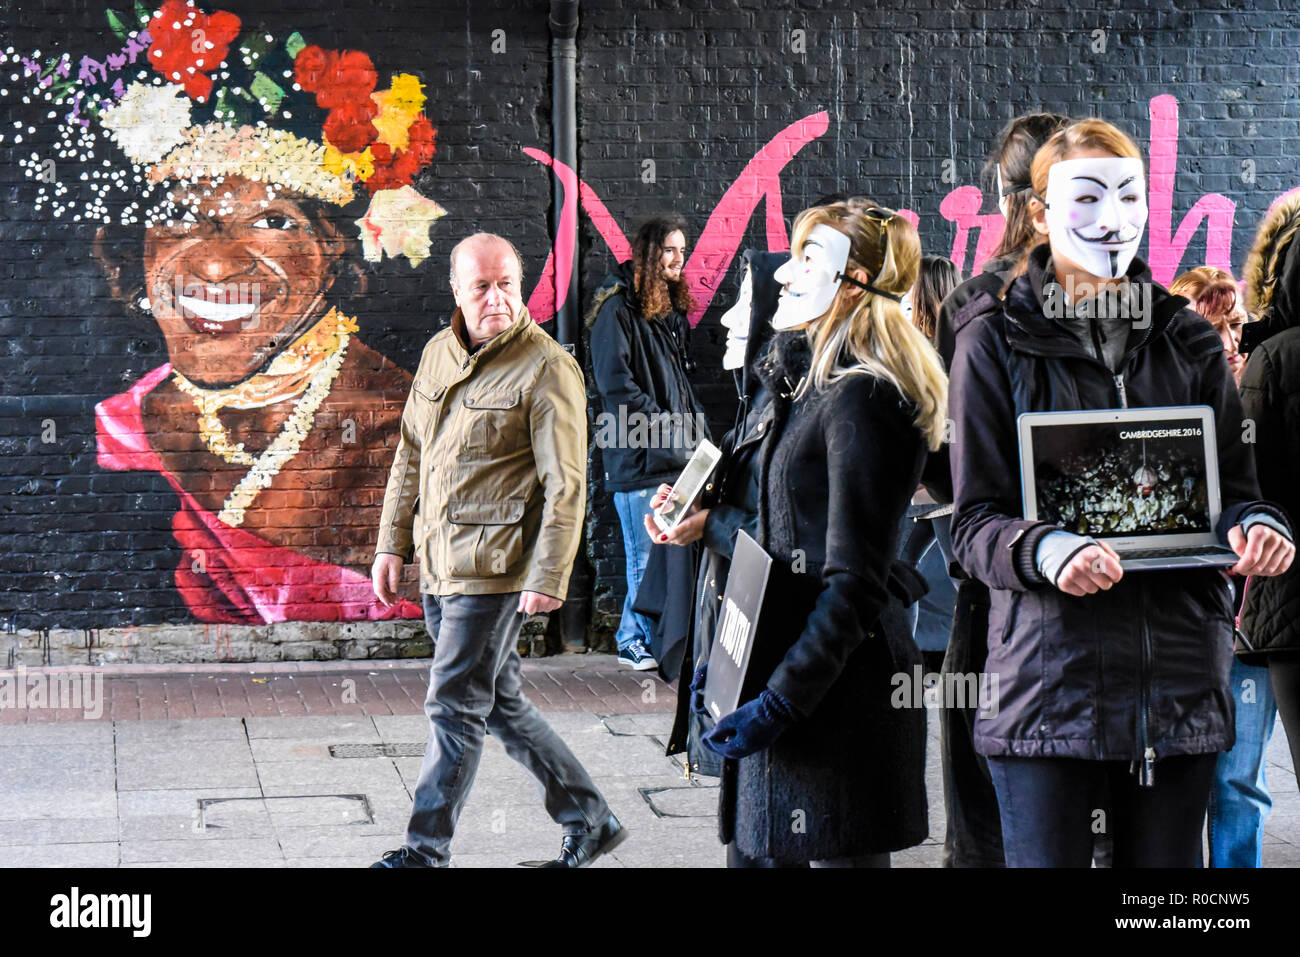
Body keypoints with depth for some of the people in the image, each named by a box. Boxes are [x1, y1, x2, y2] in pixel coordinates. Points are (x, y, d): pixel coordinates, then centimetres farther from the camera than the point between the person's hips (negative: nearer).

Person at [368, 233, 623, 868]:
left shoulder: (547, 368, -11)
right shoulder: (439, 353, 11)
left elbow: (565, 485, -13)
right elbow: (410, 454, 19)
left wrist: (548, 578, -18)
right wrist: (392, 543, 15)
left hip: (494, 570, -8)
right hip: (438, 564, 8)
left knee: (455, 708, -3)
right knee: (500, 705, 14)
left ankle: (426, 850, 8)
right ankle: (589, 821, 26)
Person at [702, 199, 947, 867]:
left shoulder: (859, 398, -15)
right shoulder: (812, 383, 15)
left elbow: (855, 585, -19)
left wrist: (780, 701, -20)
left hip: (841, 687, -10)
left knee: (839, 855, -2)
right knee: (753, 850, 13)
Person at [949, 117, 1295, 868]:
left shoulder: (1189, 340, 13)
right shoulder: (998, 339, 3)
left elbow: (1234, 486, 14)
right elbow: (974, 520, -3)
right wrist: (1044, 550, -24)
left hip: (1182, 681, 4)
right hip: (1049, 671, -3)